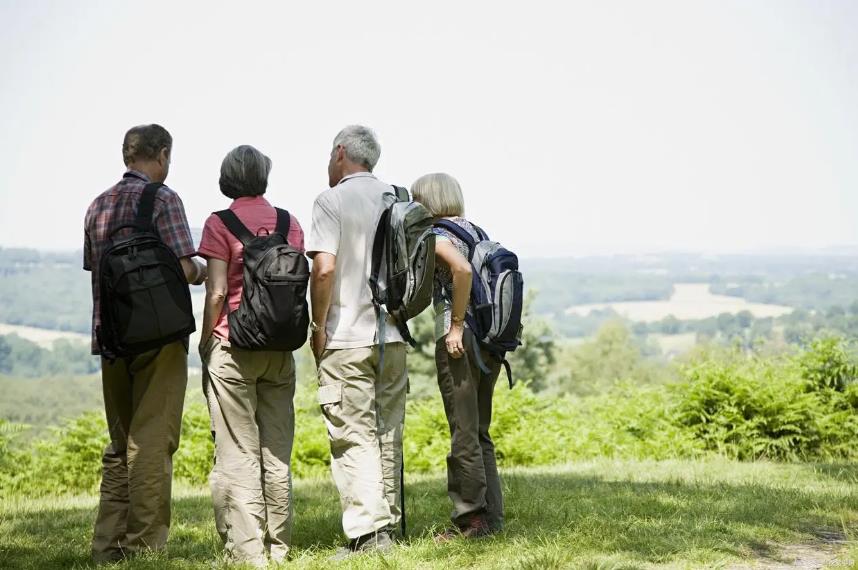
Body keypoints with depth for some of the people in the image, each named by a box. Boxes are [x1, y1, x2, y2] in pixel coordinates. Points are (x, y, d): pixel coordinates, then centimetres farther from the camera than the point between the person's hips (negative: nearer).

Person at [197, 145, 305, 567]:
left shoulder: (220, 224, -5)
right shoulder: (289, 224, 9)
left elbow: (217, 292, -10)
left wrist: (206, 341, 1)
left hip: (233, 346, -5)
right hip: (281, 349, 5)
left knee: (237, 453, -3)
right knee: (277, 452, 9)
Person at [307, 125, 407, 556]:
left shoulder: (332, 201, -7)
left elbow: (324, 267, -15)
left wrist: (318, 326, -6)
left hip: (346, 339, -6)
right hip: (392, 337, 6)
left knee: (354, 438, -5)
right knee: (388, 435, 12)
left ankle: (368, 532, -10)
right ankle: (388, 524, 18)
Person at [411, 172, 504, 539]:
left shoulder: (437, 233, -7)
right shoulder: (473, 229, 16)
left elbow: (462, 268, -26)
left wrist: (457, 325, -21)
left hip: (458, 340, -8)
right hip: (489, 338, 8)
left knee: (464, 433, -3)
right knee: (480, 431, 14)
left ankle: (470, 519, 1)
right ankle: (491, 517, 15)